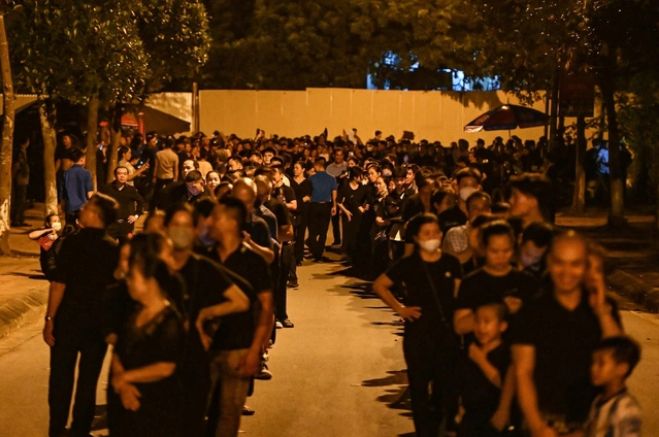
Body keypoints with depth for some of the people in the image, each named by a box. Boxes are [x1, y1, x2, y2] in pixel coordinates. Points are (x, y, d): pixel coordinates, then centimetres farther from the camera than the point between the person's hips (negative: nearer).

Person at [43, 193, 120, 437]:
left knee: (61, 376, 9)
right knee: (89, 378, 12)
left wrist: (49, 319, -9)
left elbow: (59, 284, -15)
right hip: (99, 321, 3)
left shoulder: (72, 243, -13)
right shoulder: (114, 249, -4)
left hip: (69, 318, -2)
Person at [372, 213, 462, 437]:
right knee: (420, 388, 6)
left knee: (448, 385, 9)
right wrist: (399, 308, -3)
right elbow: (378, 285, 4)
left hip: (447, 333, 2)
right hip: (418, 335, -2)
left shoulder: (451, 263, -1)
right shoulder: (408, 264, -6)